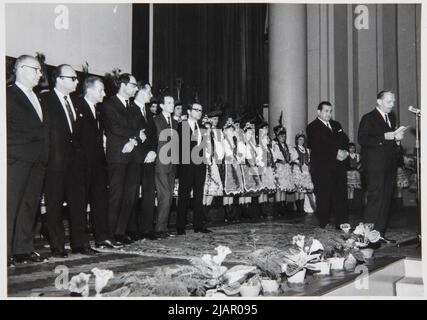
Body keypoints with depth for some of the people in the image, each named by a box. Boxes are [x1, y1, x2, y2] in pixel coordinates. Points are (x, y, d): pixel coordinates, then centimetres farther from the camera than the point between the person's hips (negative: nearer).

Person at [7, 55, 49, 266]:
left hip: (37, 161, 7)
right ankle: (6, 252, -2)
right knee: (10, 205, -6)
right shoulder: (9, 94, -2)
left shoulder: (37, 99, 21)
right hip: (17, 160, -7)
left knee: (30, 205, 9)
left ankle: (24, 249, 17)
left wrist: (44, 156, 10)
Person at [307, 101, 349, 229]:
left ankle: (342, 224, 7)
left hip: (338, 166, 6)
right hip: (321, 167, -6)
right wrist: (336, 152, -14)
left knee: (341, 195, 2)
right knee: (323, 197, -3)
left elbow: (345, 140, 13)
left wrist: (344, 151, -8)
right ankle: (324, 226, 4)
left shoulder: (336, 125, 22)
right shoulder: (313, 127, -1)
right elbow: (318, 147, -13)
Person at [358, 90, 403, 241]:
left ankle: (380, 233, 15)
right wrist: (384, 137, -21)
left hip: (390, 166, 8)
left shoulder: (392, 117, 19)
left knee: (386, 199, 8)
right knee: (375, 198, -11)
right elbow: (362, 140, -16)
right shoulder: (368, 118, -6)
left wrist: (397, 137, 3)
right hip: (375, 165, -8)